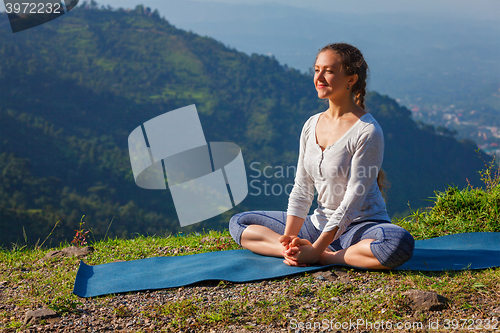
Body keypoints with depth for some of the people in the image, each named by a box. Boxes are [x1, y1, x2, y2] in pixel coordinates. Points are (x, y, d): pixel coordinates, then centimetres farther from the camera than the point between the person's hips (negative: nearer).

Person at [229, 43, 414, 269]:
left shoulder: (367, 131, -16)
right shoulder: (311, 126, 5)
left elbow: (353, 200, -19)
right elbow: (302, 189, 4)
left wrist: (316, 250, -24)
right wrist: (289, 237, -11)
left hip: (360, 227, -6)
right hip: (320, 223, 7)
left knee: (400, 243, -40)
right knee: (238, 223, 4)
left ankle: (322, 257, -24)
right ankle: (296, 251, -18)